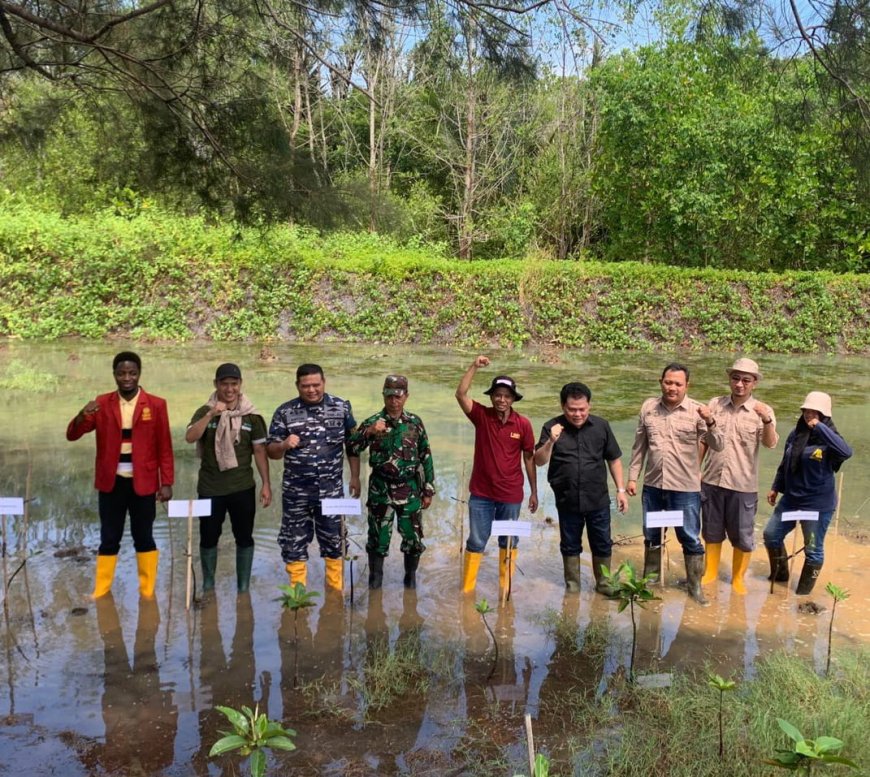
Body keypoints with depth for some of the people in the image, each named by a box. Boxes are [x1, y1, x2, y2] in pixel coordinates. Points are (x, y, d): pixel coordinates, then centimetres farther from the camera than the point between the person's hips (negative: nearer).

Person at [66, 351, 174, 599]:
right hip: (111, 482, 2)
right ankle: (101, 592, 18)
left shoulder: (156, 405, -2)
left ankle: (147, 592, 19)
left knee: (144, 538, 8)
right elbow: (72, 435, 0)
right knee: (109, 539, 8)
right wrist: (82, 415, -21)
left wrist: (166, 483, -6)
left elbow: (165, 447, -1)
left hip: (142, 483, -1)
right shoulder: (102, 404, 3)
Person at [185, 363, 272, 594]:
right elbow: (190, 437, -16)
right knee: (208, 538, 11)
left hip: (243, 488, 0)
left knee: (244, 537, 7)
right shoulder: (205, 412, -1)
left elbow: (259, 451, 1)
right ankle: (208, 585, 27)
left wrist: (266, 484, -3)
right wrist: (211, 414, -26)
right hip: (210, 488, 0)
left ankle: (244, 586, 20)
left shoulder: (252, 416, 0)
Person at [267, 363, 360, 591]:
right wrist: (284, 444, -22)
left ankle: (336, 589, 26)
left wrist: (355, 477, 2)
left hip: (331, 489, 0)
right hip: (296, 491, 0)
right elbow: (271, 451, -1)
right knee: (294, 541, 8)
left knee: (333, 540, 11)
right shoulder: (285, 412, -4)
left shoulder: (341, 407, -1)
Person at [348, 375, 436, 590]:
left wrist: (428, 490, 5)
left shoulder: (415, 422, 2)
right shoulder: (372, 422, -3)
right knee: (378, 539, 5)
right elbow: (351, 449, -12)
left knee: (413, 539, 7)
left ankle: (410, 580, 27)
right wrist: (368, 432, -27)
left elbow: (426, 457, 7)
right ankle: (375, 583, 21)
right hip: (380, 491, -1)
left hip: (410, 490, 2)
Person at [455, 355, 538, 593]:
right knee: (476, 541, 8)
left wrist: (534, 492, 3)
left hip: (511, 495, 0)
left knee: (508, 542, 15)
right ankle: (467, 587, 20)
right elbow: (460, 394, -19)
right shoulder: (481, 416, -6)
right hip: (481, 493, 0)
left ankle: (506, 587, 30)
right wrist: (474, 367, -26)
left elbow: (529, 458, 1)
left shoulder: (523, 424, -6)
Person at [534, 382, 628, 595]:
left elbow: (613, 459, 6)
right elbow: (539, 461, -9)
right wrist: (551, 441, -26)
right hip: (567, 501, -1)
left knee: (602, 545, 11)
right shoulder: (552, 427, -6)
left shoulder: (601, 426, -2)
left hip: (598, 499, 1)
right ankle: (572, 586, 29)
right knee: (570, 545, 13)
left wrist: (621, 490, 4)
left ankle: (603, 583, 30)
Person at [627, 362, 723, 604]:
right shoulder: (648, 407, 0)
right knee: (651, 536, 18)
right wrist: (633, 476, 6)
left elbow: (718, 446, -13)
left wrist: (710, 423, -31)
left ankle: (695, 586, 21)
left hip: (685, 488, -3)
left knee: (690, 539, 6)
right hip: (652, 485, 3)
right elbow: (639, 445, 7)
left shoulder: (696, 411, -9)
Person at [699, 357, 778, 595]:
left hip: (743, 485, -2)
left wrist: (767, 421, -39)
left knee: (742, 536, 9)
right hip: (712, 481, 2)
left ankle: (738, 578, 27)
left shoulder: (762, 411, -6)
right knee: (711, 532, 16)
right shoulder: (714, 404, 1)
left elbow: (770, 444, -21)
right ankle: (710, 572, 33)